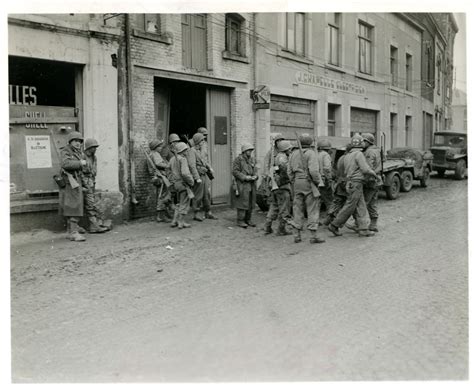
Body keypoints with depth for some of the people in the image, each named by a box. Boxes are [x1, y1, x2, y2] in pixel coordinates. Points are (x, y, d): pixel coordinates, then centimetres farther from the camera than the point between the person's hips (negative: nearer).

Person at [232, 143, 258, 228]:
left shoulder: (252, 159, 16)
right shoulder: (238, 159, -5)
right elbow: (235, 171, -11)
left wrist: (255, 176, -2)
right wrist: (245, 177, -18)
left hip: (252, 184, 7)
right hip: (242, 184, -7)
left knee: (251, 203, 8)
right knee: (243, 202, -7)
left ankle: (248, 219, 19)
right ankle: (240, 221, 1)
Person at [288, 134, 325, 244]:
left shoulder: (294, 154, 10)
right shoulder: (311, 153, -8)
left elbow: (290, 171, 10)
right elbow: (313, 170, -19)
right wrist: (317, 182, -6)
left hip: (297, 182, 6)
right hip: (309, 182, -6)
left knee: (298, 209, 9)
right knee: (312, 209, -1)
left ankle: (297, 235, 10)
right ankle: (314, 235, -3)